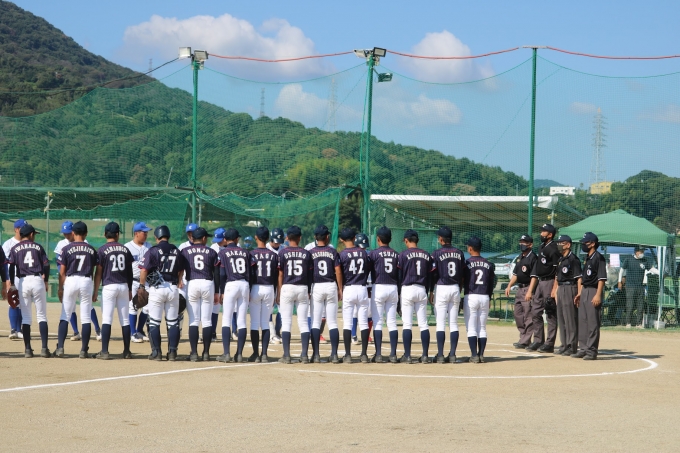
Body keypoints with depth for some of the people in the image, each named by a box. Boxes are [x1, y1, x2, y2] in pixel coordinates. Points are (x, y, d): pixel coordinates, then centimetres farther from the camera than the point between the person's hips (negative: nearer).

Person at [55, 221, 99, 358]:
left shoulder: (67, 249, -2)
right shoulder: (91, 250, 4)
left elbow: (62, 271, -2)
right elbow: (95, 272, 5)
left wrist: (61, 289, 5)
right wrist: (94, 290, 13)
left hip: (70, 281, -1)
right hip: (86, 281, 1)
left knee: (65, 316, 5)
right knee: (86, 317, 3)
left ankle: (60, 348, -1)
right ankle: (84, 350, 1)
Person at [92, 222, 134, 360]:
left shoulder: (102, 250, -5)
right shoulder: (125, 249, 7)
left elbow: (98, 272, -6)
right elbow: (130, 272, 11)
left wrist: (95, 292, 0)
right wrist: (130, 290, 20)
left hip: (109, 286, -4)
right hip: (124, 286, 4)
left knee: (106, 319, -5)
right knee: (125, 320, 8)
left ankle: (104, 352, -11)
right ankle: (127, 351, 12)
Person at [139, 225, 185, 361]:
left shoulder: (153, 251, -6)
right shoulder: (177, 251, 7)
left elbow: (144, 270, -11)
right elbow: (181, 271, 16)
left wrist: (142, 286, 0)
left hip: (157, 288, -4)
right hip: (173, 288, 4)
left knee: (154, 322, 3)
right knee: (173, 322, 8)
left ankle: (156, 352, 0)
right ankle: (172, 352, 6)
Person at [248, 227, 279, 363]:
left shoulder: (252, 254, -7)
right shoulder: (273, 255, 2)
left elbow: (249, 275, -9)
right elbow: (276, 276, 5)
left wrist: (247, 293, -4)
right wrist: (274, 295, 14)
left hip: (255, 289, -3)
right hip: (269, 289, 3)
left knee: (254, 323, 3)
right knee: (265, 323, 7)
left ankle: (256, 354, 2)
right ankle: (264, 354, 0)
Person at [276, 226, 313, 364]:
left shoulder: (283, 253, -3)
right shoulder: (306, 254, 3)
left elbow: (280, 275, -2)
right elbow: (310, 275, 5)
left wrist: (279, 293, 6)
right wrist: (308, 292, 14)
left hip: (287, 288, -2)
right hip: (302, 289, 2)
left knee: (286, 322, 1)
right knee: (303, 322, 5)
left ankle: (286, 355, -3)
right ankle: (304, 355, 1)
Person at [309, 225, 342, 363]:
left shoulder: (311, 252, -2)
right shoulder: (333, 252, 1)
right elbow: (338, 271, -1)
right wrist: (340, 289, 6)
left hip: (316, 287, -1)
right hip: (331, 286, 1)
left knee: (315, 322, 1)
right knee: (333, 322, 4)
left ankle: (316, 355, -4)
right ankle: (334, 354, 0)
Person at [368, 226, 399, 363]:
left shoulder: (373, 253, -5)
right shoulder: (396, 255, 7)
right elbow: (400, 275, 10)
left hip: (378, 287, -4)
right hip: (393, 288, 4)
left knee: (377, 321, -1)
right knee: (392, 322, 6)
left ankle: (378, 354, -6)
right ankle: (393, 354, 3)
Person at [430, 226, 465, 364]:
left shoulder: (437, 253, -8)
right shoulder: (459, 253, 5)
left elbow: (433, 274, -6)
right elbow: (462, 275, 9)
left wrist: (430, 292, 4)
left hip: (441, 288, -4)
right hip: (455, 288, 4)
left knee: (440, 323, -2)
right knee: (453, 323, 7)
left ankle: (440, 355, -5)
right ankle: (452, 355, 5)